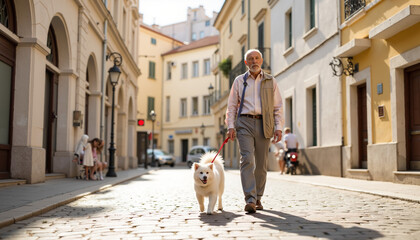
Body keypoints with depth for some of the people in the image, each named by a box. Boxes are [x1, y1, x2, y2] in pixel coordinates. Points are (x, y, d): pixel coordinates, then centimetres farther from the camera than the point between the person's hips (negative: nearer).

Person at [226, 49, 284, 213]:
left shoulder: (270, 81, 13)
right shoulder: (239, 81, 12)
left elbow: (277, 107, 11)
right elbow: (232, 106, 11)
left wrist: (278, 127, 0)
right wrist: (230, 126, -1)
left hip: (263, 124, 1)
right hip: (244, 123, -1)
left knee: (261, 164, 4)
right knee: (247, 160, -16)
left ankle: (258, 199, 17)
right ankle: (250, 200, -19)